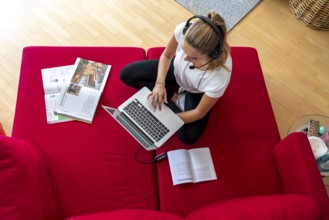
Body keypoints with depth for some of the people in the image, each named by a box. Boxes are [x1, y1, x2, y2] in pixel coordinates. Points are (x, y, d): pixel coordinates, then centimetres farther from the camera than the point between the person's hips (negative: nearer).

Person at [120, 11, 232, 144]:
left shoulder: (220, 75, -43)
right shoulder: (183, 29, -36)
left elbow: (199, 112, -25)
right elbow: (166, 56, -12)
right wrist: (159, 83, -26)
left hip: (197, 93, -3)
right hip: (176, 69, 4)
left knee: (188, 136, -18)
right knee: (126, 74, -3)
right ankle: (175, 98, -2)